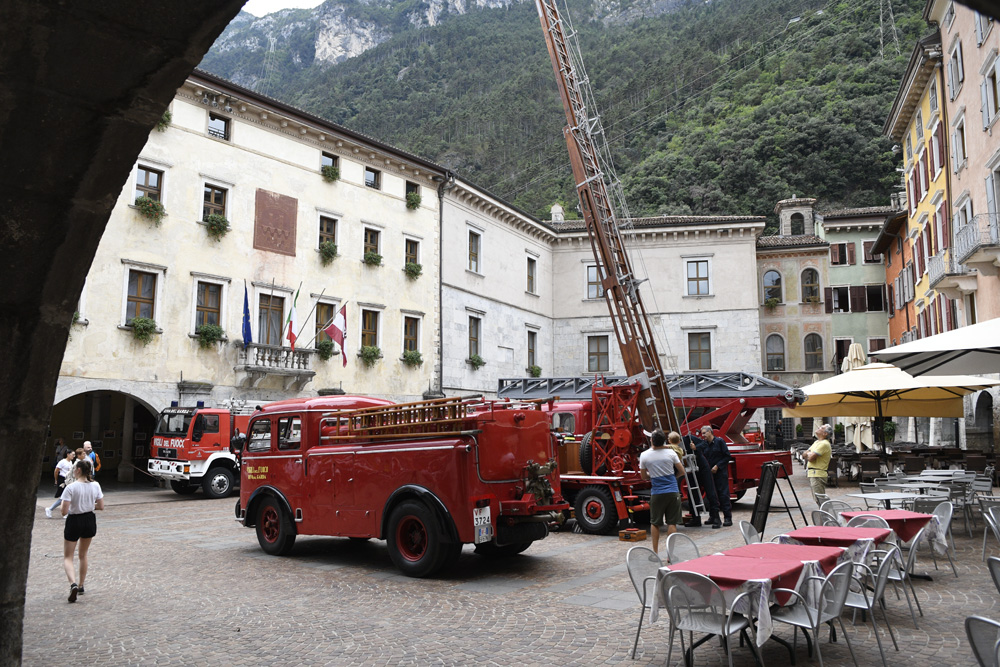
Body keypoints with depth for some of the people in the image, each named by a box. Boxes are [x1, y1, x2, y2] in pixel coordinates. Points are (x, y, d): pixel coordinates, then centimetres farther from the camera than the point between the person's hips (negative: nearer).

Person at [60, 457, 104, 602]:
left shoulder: (71, 488, -18)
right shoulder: (95, 486, -5)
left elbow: (64, 511, -18)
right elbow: (101, 506, 1)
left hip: (74, 521, -4)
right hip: (90, 521, 4)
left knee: (67, 557, 7)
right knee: (83, 555, 22)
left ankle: (73, 584, -17)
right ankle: (81, 586, 29)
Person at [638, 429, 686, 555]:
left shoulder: (644, 455, -5)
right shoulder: (670, 453, -5)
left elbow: (644, 476, 6)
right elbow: (682, 472, 4)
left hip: (657, 494, 0)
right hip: (673, 492, 0)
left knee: (655, 523, 12)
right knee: (672, 523, 4)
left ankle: (655, 553, 18)